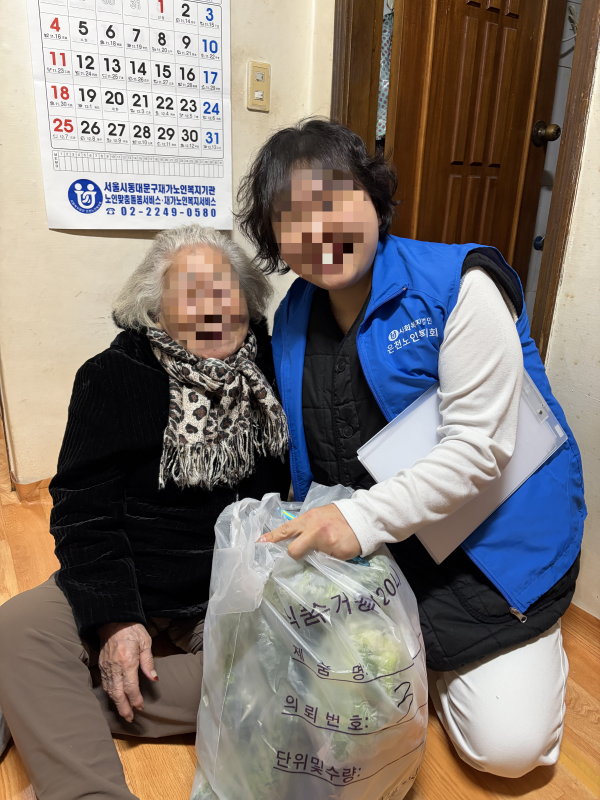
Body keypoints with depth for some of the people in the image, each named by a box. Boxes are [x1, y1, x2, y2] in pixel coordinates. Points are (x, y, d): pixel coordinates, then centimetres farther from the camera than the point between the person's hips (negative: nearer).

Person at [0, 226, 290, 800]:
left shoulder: (275, 372, 1)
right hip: (127, 586, 0)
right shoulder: (115, 377, -1)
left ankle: (62, 712, -17)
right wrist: (114, 619, -15)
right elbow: (84, 511, -4)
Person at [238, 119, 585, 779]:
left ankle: (532, 637, 27)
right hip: (363, 549, 5)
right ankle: (416, 643, 28)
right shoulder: (291, 318, 0)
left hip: (488, 543, -4)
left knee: (507, 747, -5)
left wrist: (364, 517, -31)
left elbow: (479, 447, -23)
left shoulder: (459, 286, -18)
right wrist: (312, 527, -5)